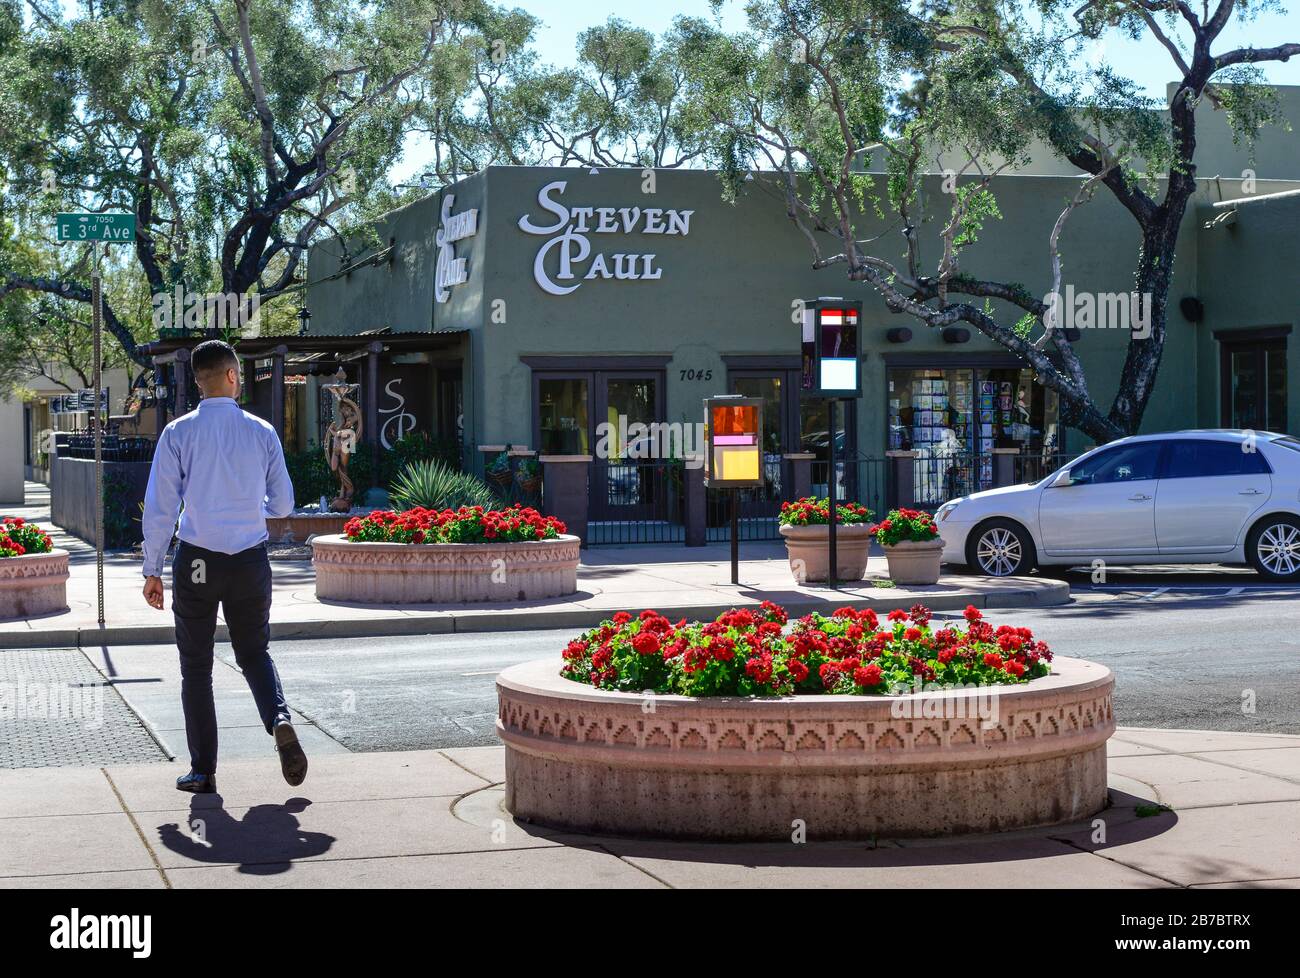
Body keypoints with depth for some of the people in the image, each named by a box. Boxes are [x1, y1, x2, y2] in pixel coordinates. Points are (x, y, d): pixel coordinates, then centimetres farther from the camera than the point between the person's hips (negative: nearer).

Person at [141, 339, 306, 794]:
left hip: (196, 562, -1)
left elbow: (160, 508, -6)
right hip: (251, 561, 1)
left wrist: (153, 571, 2)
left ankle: (203, 771, 11)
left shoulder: (179, 433, -6)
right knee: (254, 653, 19)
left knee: (196, 668, 10)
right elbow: (283, 504, 6)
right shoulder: (261, 432, -1)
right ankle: (279, 719, -9)